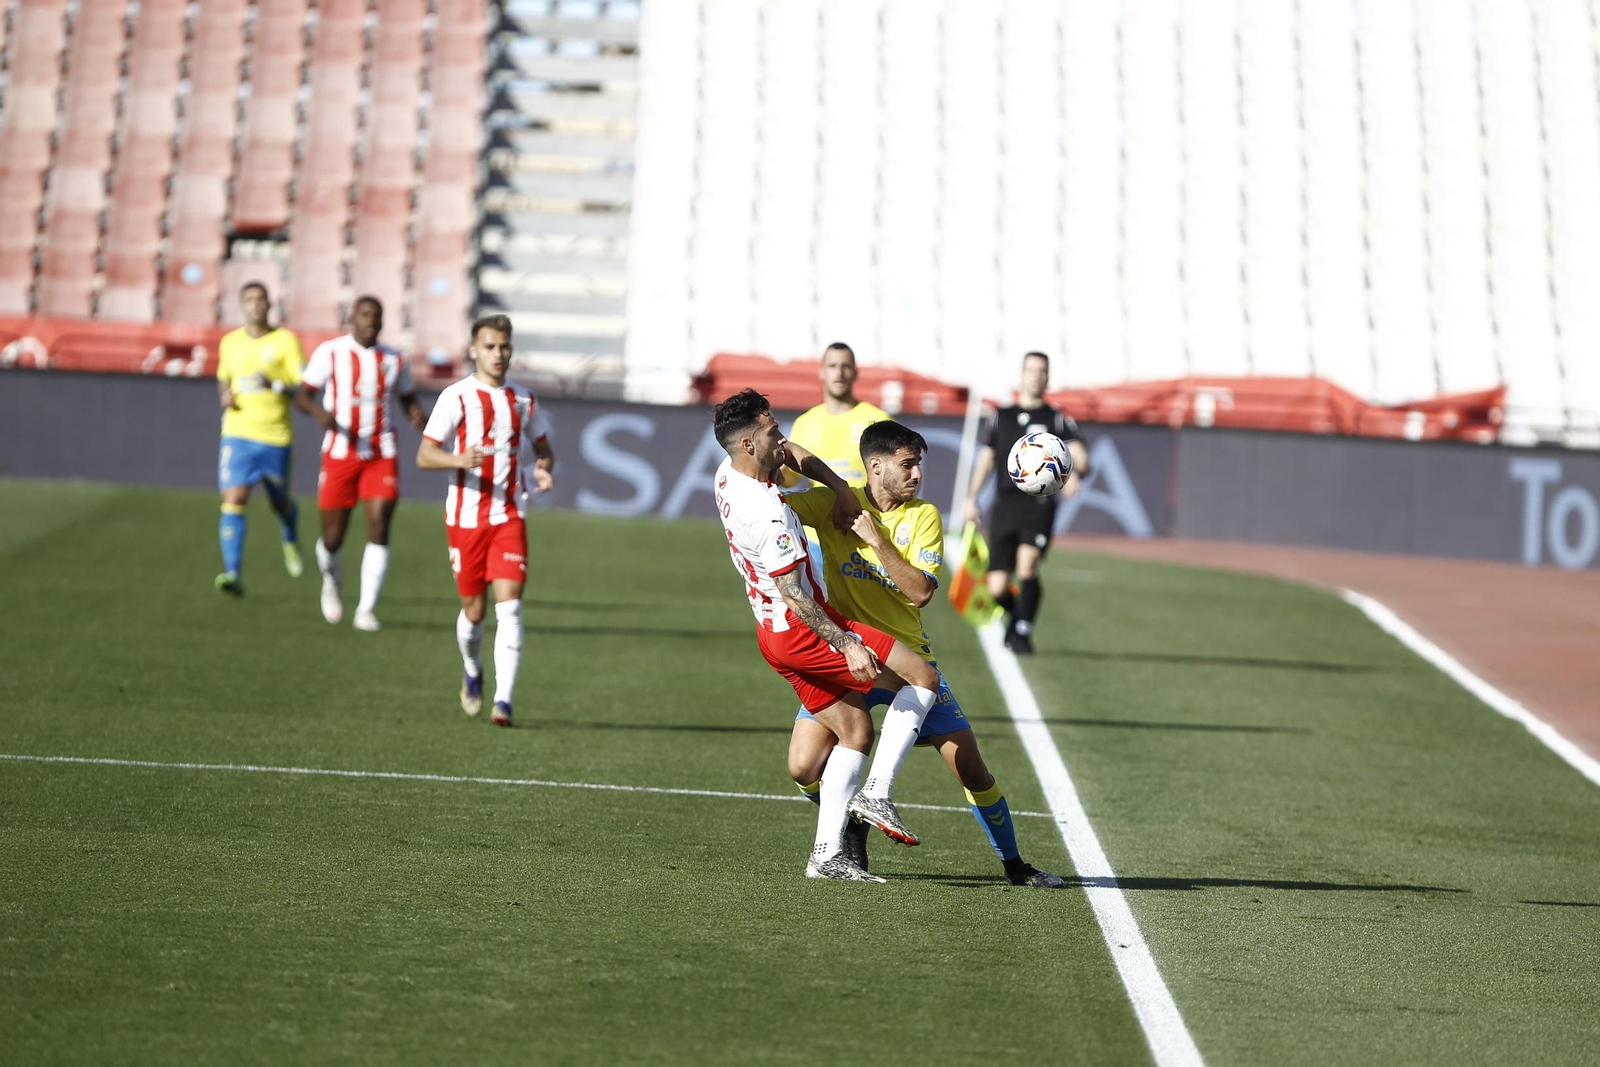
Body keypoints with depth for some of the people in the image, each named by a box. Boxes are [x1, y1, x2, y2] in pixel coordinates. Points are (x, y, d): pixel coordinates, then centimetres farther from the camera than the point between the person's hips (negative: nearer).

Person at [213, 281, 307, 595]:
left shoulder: (285, 341, -4)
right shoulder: (230, 342, 8)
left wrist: (275, 385, -24)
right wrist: (225, 395, 3)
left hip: (275, 438, -2)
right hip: (238, 434, 2)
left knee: (280, 502, 13)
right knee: (233, 500, -14)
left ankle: (290, 542, 48)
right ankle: (232, 574, -18)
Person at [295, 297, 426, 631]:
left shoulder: (393, 360, 8)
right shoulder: (330, 353, -1)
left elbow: (408, 399, 20)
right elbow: (302, 395, 0)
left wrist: (417, 416, -3)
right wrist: (319, 412, -22)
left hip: (381, 456, 2)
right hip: (340, 453, -2)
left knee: (379, 526, -14)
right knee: (333, 537, 1)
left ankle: (367, 608, -9)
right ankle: (331, 578, 37)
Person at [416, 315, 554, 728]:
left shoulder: (524, 400, 9)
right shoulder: (457, 397, -3)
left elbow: (543, 448, 21)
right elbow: (424, 455, -5)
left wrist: (545, 469, -3)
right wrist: (459, 460, -25)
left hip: (510, 516, 2)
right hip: (466, 518, -2)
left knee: (509, 604, -12)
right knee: (473, 609, 6)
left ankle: (503, 700, -15)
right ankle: (471, 670, 38)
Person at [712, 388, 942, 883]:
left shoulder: (727, 474, 4)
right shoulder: (768, 513, -26)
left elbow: (793, 454, 23)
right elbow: (793, 595, -25)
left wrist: (839, 487, 10)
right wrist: (848, 646, -24)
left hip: (773, 633, 10)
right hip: (805, 632, -10)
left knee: (855, 730, 14)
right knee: (923, 677, -4)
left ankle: (826, 853, 10)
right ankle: (876, 793, -8)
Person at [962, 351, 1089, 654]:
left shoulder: (1058, 419, 8)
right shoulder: (1002, 416, 17)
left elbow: (1080, 456, -4)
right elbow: (985, 459, 22)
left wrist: (1076, 473, -27)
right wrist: (971, 499, 12)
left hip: (1039, 502, -3)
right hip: (1004, 505, 3)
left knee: (1027, 563, -27)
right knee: (996, 588, -2)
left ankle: (1023, 632, -19)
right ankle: (1016, 613, 31)